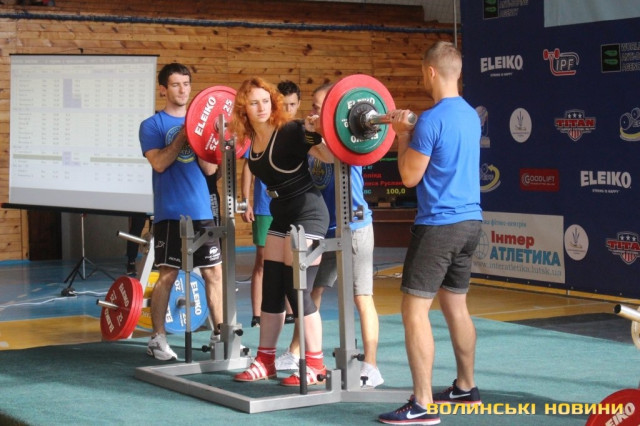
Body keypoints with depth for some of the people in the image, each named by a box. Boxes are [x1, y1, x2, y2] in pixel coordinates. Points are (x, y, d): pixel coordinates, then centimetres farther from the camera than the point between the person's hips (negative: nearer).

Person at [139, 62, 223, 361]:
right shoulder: (152, 125, 1)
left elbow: (210, 168, 5)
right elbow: (159, 163, -14)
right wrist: (184, 133, -15)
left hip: (201, 211, 4)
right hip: (170, 212, -4)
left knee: (214, 272, 4)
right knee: (167, 275, -3)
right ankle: (158, 339, 7)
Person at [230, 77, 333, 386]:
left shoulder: (291, 131, -17)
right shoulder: (251, 140, 4)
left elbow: (331, 155, -27)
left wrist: (319, 131, -39)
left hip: (307, 213, -8)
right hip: (281, 214, 8)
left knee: (296, 288, -9)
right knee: (271, 288, 9)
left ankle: (316, 366, 0)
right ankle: (265, 361, 18)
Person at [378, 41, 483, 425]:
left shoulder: (431, 120, -17)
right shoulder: (471, 116, 10)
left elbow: (410, 177, -11)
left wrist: (402, 136, 1)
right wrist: (412, 132, 16)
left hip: (439, 225, -9)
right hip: (469, 222, 9)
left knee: (415, 309, -6)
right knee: (456, 306, 19)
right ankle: (466, 388, 29)